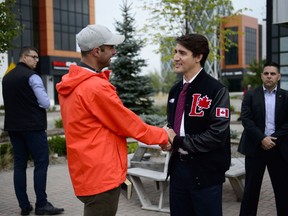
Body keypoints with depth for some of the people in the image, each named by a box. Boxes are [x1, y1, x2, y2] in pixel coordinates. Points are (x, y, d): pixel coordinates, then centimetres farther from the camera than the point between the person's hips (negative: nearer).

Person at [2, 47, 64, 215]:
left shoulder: (6, 78, 13)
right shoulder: (32, 76, -10)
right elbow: (46, 103, -14)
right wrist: (35, 103, 6)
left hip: (13, 126, 7)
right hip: (33, 126, -7)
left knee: (19, 165, 8)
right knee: (41, 163, -2)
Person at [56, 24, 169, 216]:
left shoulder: (71, 83, 8)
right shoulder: (96, 87, -22)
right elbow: (128, 123, -13)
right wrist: (163, 135, 2)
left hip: (87, 174, 9)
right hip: (102, 177, -9)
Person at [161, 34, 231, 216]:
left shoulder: (216, 90, -13)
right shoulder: (175, 90, 10)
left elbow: (217, 134, -20)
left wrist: (178, 141, -14)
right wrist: (168, 139, -4)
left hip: (205, 171, -6)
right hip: (178, 166, 7)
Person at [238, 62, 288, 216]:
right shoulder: (251, 95, 3)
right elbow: (246, 119, -7)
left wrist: (273, 138, -12)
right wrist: (262, 138, -16)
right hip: (255, 147, -1)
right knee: (251, 187, 6)